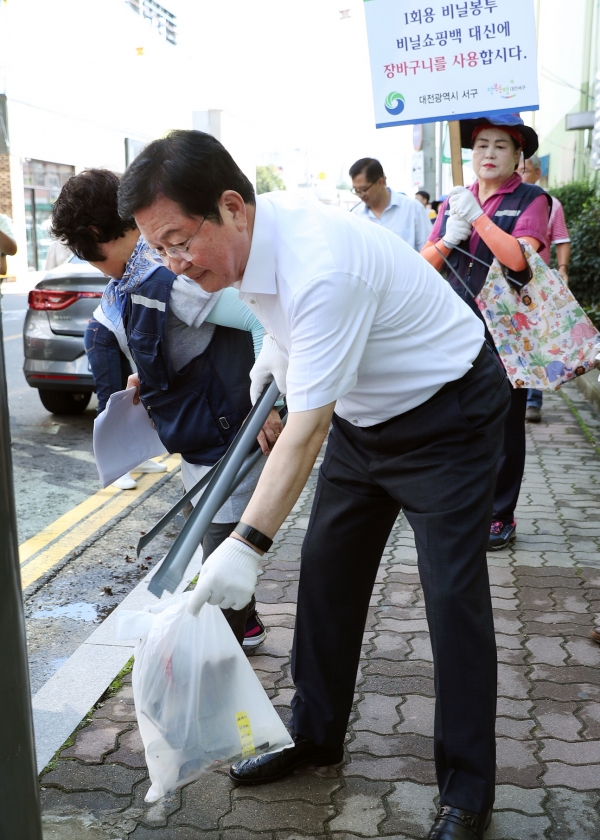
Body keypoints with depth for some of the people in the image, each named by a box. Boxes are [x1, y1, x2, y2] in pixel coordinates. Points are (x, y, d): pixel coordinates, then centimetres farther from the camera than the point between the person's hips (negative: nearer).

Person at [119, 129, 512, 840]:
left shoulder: (323, 270, -35)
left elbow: (307, 428, -35)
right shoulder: (249, 235, -7)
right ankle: (315, 736, 25)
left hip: (448, 414, -8)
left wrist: (247, 545, -36)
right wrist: (273, 354, 9)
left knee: (453, 594, -8)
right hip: (363, 414, 9)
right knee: (325, 572, 9)